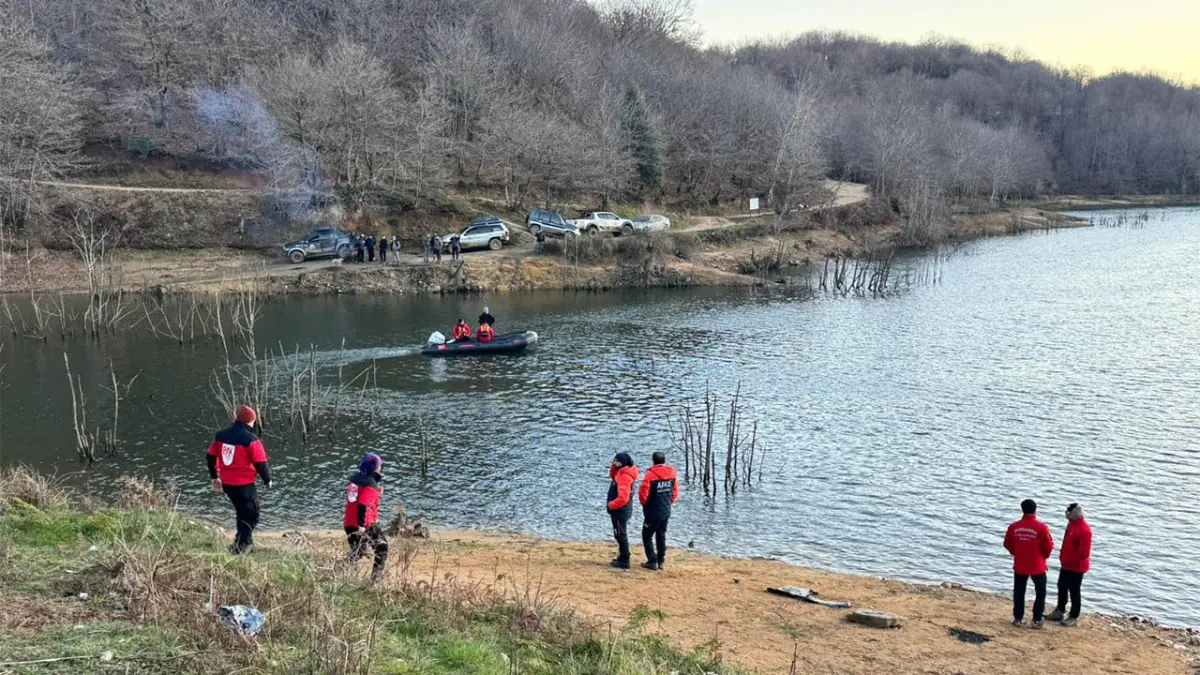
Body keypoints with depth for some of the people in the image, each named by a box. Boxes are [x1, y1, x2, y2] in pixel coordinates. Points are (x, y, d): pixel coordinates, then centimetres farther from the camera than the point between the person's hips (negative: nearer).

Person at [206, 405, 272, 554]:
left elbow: (210, 457, 13)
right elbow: (260, 463, -15)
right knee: (251, 516, 6)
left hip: (226, 484, 7)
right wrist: (268, 480, 2)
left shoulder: (221, 435, 4)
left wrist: (214, 477, 26)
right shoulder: (250, 439, -16)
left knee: (242, 512, 26)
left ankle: (246, 541, 36)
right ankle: (238, 547, -3)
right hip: (244, 485, -7)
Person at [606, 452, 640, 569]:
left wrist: (611, 505, -15)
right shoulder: (621, 472, 7)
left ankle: (624, 561, 1)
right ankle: (622, 558, 28)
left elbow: (623, 498, -28)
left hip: (620, 511, -10)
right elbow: (612, 476, 24)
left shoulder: (624, 476, -23)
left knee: (621, 535, -3)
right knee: (621, 535, 19)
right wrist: (614, 466, 5)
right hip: (621, 510, 10)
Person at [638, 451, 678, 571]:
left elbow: (643, 492, -15)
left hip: (653, 512, -6)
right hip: (666, 511, 6)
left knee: (647, 536, 6)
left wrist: (645, 504, 4)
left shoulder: (651, 474, -17)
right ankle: (661, 561, 19)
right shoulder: (672, 473, -1)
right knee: (661, 536, 17)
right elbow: (675, 491, 7)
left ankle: (652, 561, 1)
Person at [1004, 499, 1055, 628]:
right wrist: (1044, 556, 10)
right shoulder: (1041, 527, -16)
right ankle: (1037, 620, 12)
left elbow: (1007, 544, 2)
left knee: (1019, 592, 15)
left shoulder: (1014, 526, -7)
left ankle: (1018, 618, 18)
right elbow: (1049, 546, -10)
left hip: (1019, 566, 2)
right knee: (1040, 592, 13)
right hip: (1037, 566, -2)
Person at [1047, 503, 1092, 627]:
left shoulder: (1084, 529, -24)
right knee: (1062, 586, 17)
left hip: (1076, 567, -10)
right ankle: (1059, 612, 30)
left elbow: (1084, 551, -24)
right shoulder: (1072, 523, 6)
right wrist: (1063, 557, 13)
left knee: (1074, 591, 0)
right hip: (1066, 564, 10)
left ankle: (1074, 618, 10)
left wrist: (1072, 560, -17)